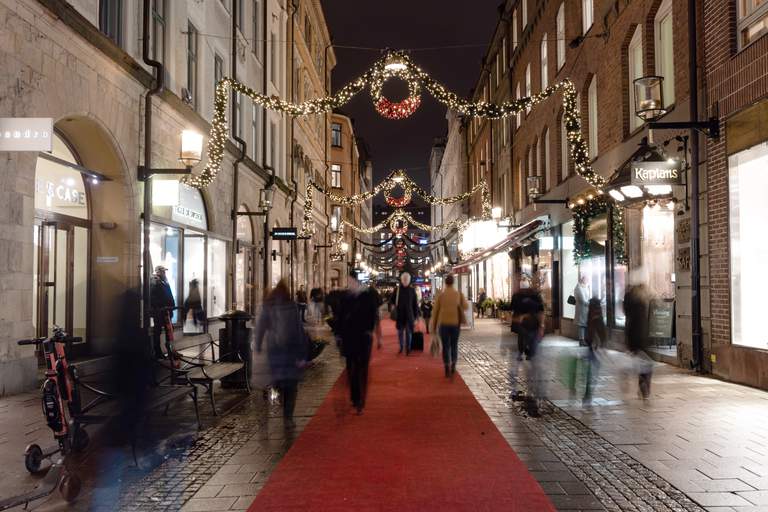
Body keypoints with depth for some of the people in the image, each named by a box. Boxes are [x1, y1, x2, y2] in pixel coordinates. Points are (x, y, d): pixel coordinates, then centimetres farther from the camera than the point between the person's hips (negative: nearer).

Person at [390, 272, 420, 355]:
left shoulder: (412, 290, 1)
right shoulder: (397, 289, 1)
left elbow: (415, 304, 3)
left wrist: (416, 315, 1)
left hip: (409, 315, -1)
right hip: (399, 315, 1)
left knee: (409, 332, 3)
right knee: (400, 332, 8)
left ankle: (408, 348, 11)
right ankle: (401, 347, 20)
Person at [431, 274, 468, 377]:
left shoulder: (440, 294, -3)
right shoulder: (459, 293, -1)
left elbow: (435, 310, -2)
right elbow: (465, 307, 1)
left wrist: (434, 326, 5)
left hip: (443, 323, -1)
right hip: (455, 323, 1)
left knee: (445, 346, 5)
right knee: (454, 345, 18)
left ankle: (447, 369, 0)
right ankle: (453, 366, 16)